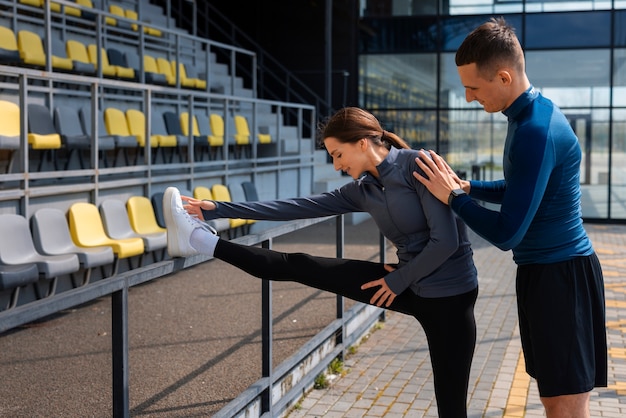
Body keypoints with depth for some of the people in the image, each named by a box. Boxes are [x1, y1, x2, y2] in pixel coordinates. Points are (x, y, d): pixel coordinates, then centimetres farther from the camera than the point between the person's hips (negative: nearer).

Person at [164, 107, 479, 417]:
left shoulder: (417, 166, -18)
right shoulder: (361, 190, 3)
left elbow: (446, 241, -23)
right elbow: (298, 207, 2)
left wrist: (398, 280, -10)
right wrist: (219, 210, 0)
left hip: (449, 295, -6)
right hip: (410, 285, 6)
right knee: (300, 267, 2)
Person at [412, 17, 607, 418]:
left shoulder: (536, 131, -24)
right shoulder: (531, 114, 9)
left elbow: (507, 234, -24)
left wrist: (453, 196, -11)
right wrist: (467, 186, 9)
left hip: (561, 278, -10)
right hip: (543, 271, 10)